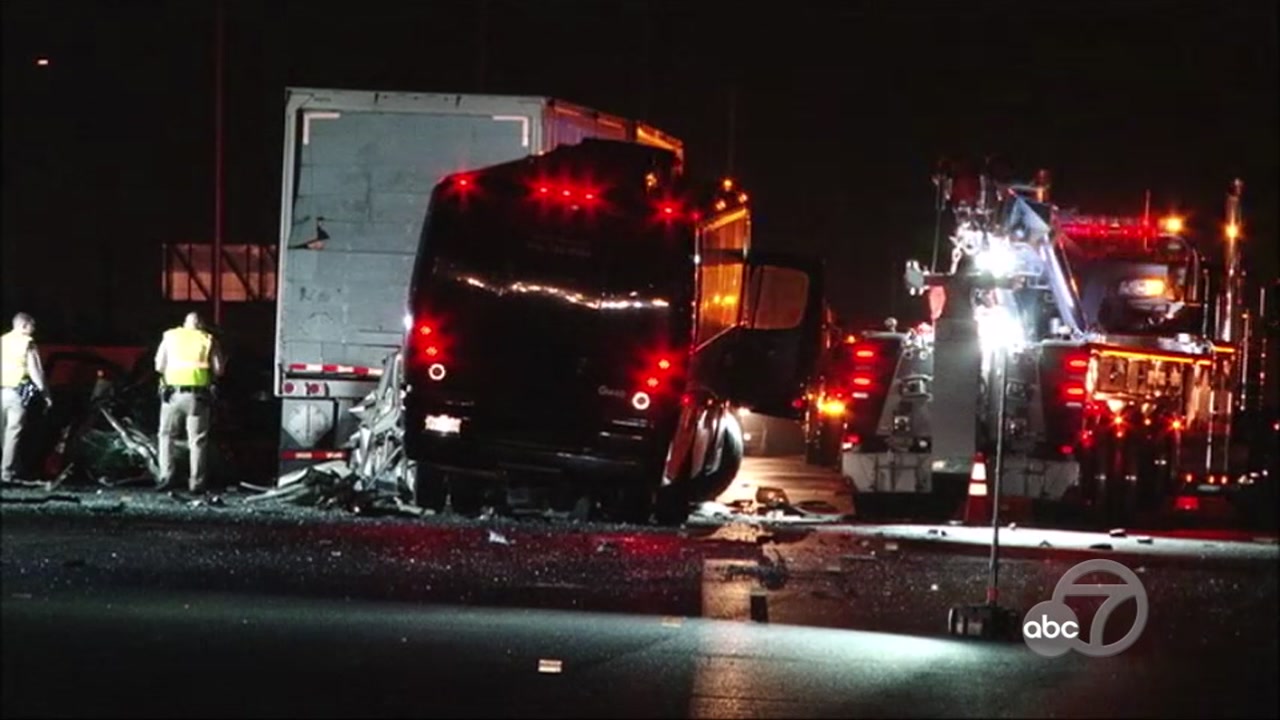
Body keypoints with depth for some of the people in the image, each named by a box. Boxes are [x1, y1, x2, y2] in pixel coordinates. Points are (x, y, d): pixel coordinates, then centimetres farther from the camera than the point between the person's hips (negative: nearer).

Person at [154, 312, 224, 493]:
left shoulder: (170, 337, 9)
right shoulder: (208, 341, 6)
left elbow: (159, 366, 5)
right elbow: (218, 370, 0)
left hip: (172, 393, 1)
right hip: (198, 395, -1)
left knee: (167, 435, 13)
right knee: (197, 439, 4)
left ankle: (166, 476, 4)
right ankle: (197, 481, 2)